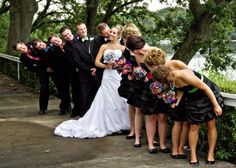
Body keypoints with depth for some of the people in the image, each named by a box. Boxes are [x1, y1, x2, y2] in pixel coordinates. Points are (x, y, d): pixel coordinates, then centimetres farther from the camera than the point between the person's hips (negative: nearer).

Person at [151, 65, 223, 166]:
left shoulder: (184, 75, -34)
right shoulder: (172, 79, -12)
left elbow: (205, 88, -28)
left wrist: (216, 105, -24)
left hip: (209, 95, -6)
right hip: (193, 100, 6)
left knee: (211, 125, 2)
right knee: (194, 127, 3)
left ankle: (211, 154, 13)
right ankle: (193, 156, 12)